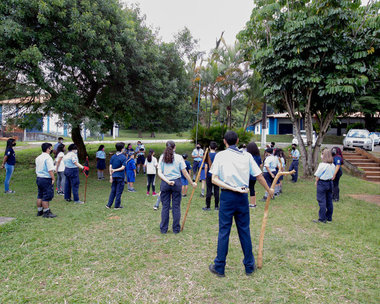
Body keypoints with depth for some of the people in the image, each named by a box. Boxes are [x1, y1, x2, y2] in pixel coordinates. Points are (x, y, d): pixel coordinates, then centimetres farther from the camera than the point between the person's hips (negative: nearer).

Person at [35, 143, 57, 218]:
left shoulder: (38, 158, 12)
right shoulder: (48, 158, -15)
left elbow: (37, 169, 17)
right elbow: (50, 170, -20)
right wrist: (53, 179, -15)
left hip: (39, 178, 9)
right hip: (46, 179, -9)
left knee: (40, 196, 16)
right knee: (47, 196, -2)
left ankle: (39, 211, 25)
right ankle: (46, 213, 3)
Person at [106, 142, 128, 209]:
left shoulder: (113, 156, 5)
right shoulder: (123, 157, -10)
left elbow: (110, 167, 3)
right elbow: (123, 167, -16)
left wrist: (111, 175, 4)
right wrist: (115, 170, -8)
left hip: (114, 176, 5)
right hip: (120, 176, -5)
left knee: (113, 191, 13)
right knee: (119, 191, 4)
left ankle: (109, 205, 15)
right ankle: (117, 206, 11)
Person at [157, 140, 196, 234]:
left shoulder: (162, 157, 3)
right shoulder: (179, 157, -2)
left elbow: (159, 173, -4)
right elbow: (185, 173, -1)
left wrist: (167, 181, -11)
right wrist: (192, 183, 8)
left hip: (165, 183, 2)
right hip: (176, 182, -2)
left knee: (165, 206, 8)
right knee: (176, 206, 6)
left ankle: (163, 229, 13)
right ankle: (176, 229, 12)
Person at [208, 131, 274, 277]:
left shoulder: (220, 155, -1)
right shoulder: (247, 156, 4)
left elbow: (214, 179, -8)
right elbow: (259, 176, 7)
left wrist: (231, 188, -11)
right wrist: (269, 190, 20)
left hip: (227, 196, -2)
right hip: (243, 196, 2)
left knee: (224, 231, 4)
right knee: (245, 230, 12)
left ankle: (219, 267, 14)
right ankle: (249, 266, 23)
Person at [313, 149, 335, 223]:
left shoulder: (322, 165, -18)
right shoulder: (333, 165, 2)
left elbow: (317, 175, -11)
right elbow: (332, 175, 8)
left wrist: (316, 182, 5)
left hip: (322, 183, -7)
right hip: (330, 183, 7)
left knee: (322, 201, -1)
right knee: (329, 201, 14)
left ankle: (322, 219, 2)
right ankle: (329, 217, 24)